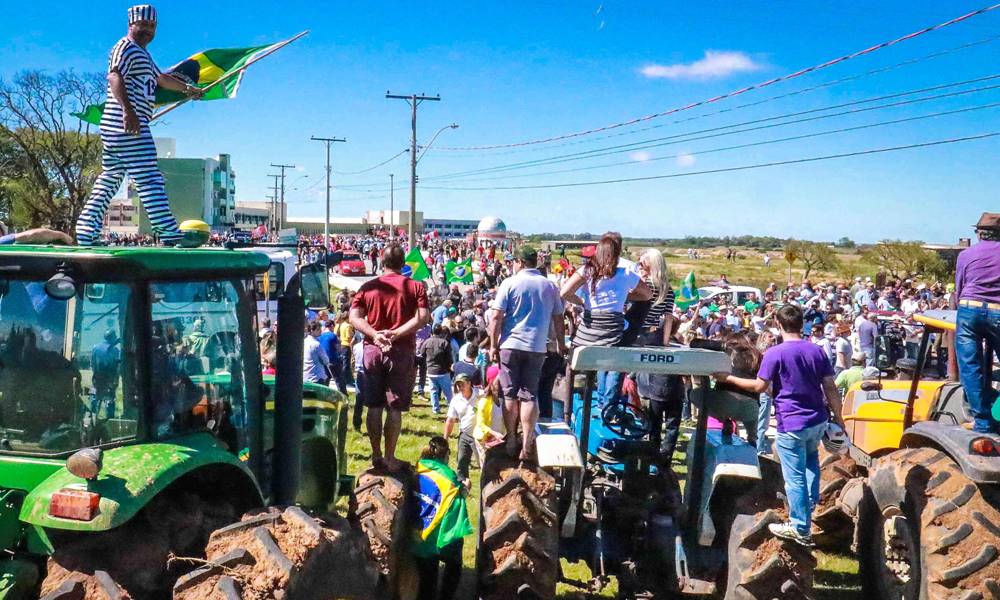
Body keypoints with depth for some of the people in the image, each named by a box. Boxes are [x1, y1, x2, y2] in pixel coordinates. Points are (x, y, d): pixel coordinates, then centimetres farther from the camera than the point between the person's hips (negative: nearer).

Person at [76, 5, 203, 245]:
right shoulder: (126, 47, -4)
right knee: (150, 179, -13)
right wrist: (128, 110, -35)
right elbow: (114, 76, -22)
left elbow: (160, 78, 44)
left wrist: (187, 88, 56)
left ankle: (85, 234, 15)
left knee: (108, 180, 12)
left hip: (114, 127, 11)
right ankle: (170, 235, -15)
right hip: (128, 126, -11)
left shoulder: (142, 53, 28)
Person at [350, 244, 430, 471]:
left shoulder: (368, 287, 7)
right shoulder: (415, 287, 1)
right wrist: (395, 334, -15)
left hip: (373, 350, 2)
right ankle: (389, 457, 5)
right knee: (395, 408, 3)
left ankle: (376, 455, 17)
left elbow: (354, 317, -4)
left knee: (374, 406, 11)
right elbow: (423, 317, -12)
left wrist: (375, 335, -12)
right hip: (402, 351, -2)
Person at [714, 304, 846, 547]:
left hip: (792, 424, -6)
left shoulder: (775, 353, -12)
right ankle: (810, 503, 35)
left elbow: (759, 386, -9)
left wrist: (729, 378, 2)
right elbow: (830, 387, 3)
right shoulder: (817, 350, 3)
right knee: (811, 458, 33)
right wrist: (838, 418, 10)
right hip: (818, 420, 6)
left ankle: (800, 528, 9)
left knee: (795, 476, 2)